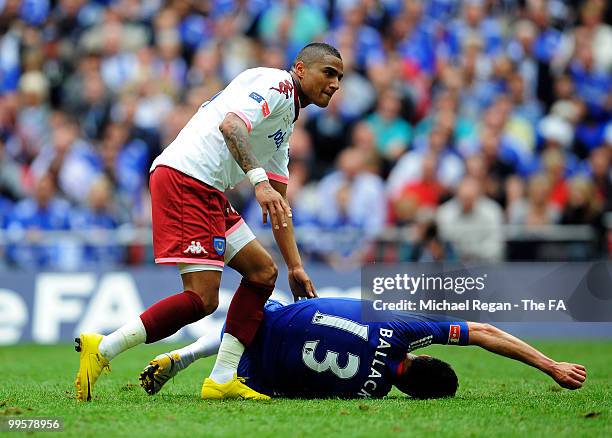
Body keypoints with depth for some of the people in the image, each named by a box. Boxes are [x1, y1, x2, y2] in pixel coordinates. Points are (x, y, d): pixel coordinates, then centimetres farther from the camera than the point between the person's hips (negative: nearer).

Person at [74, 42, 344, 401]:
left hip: (208, 193, 11)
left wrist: (296, 267, 26)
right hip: (185, 179, -11)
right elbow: (231, 126, -21)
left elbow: (279, 206, 30)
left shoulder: (286, 125, 28)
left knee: (263, 271, 11)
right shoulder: (275, 83, -2)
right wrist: (259, 180, -33)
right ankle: (103, 350, -12)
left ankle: (223, 378, 9)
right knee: (203, 299, -15)